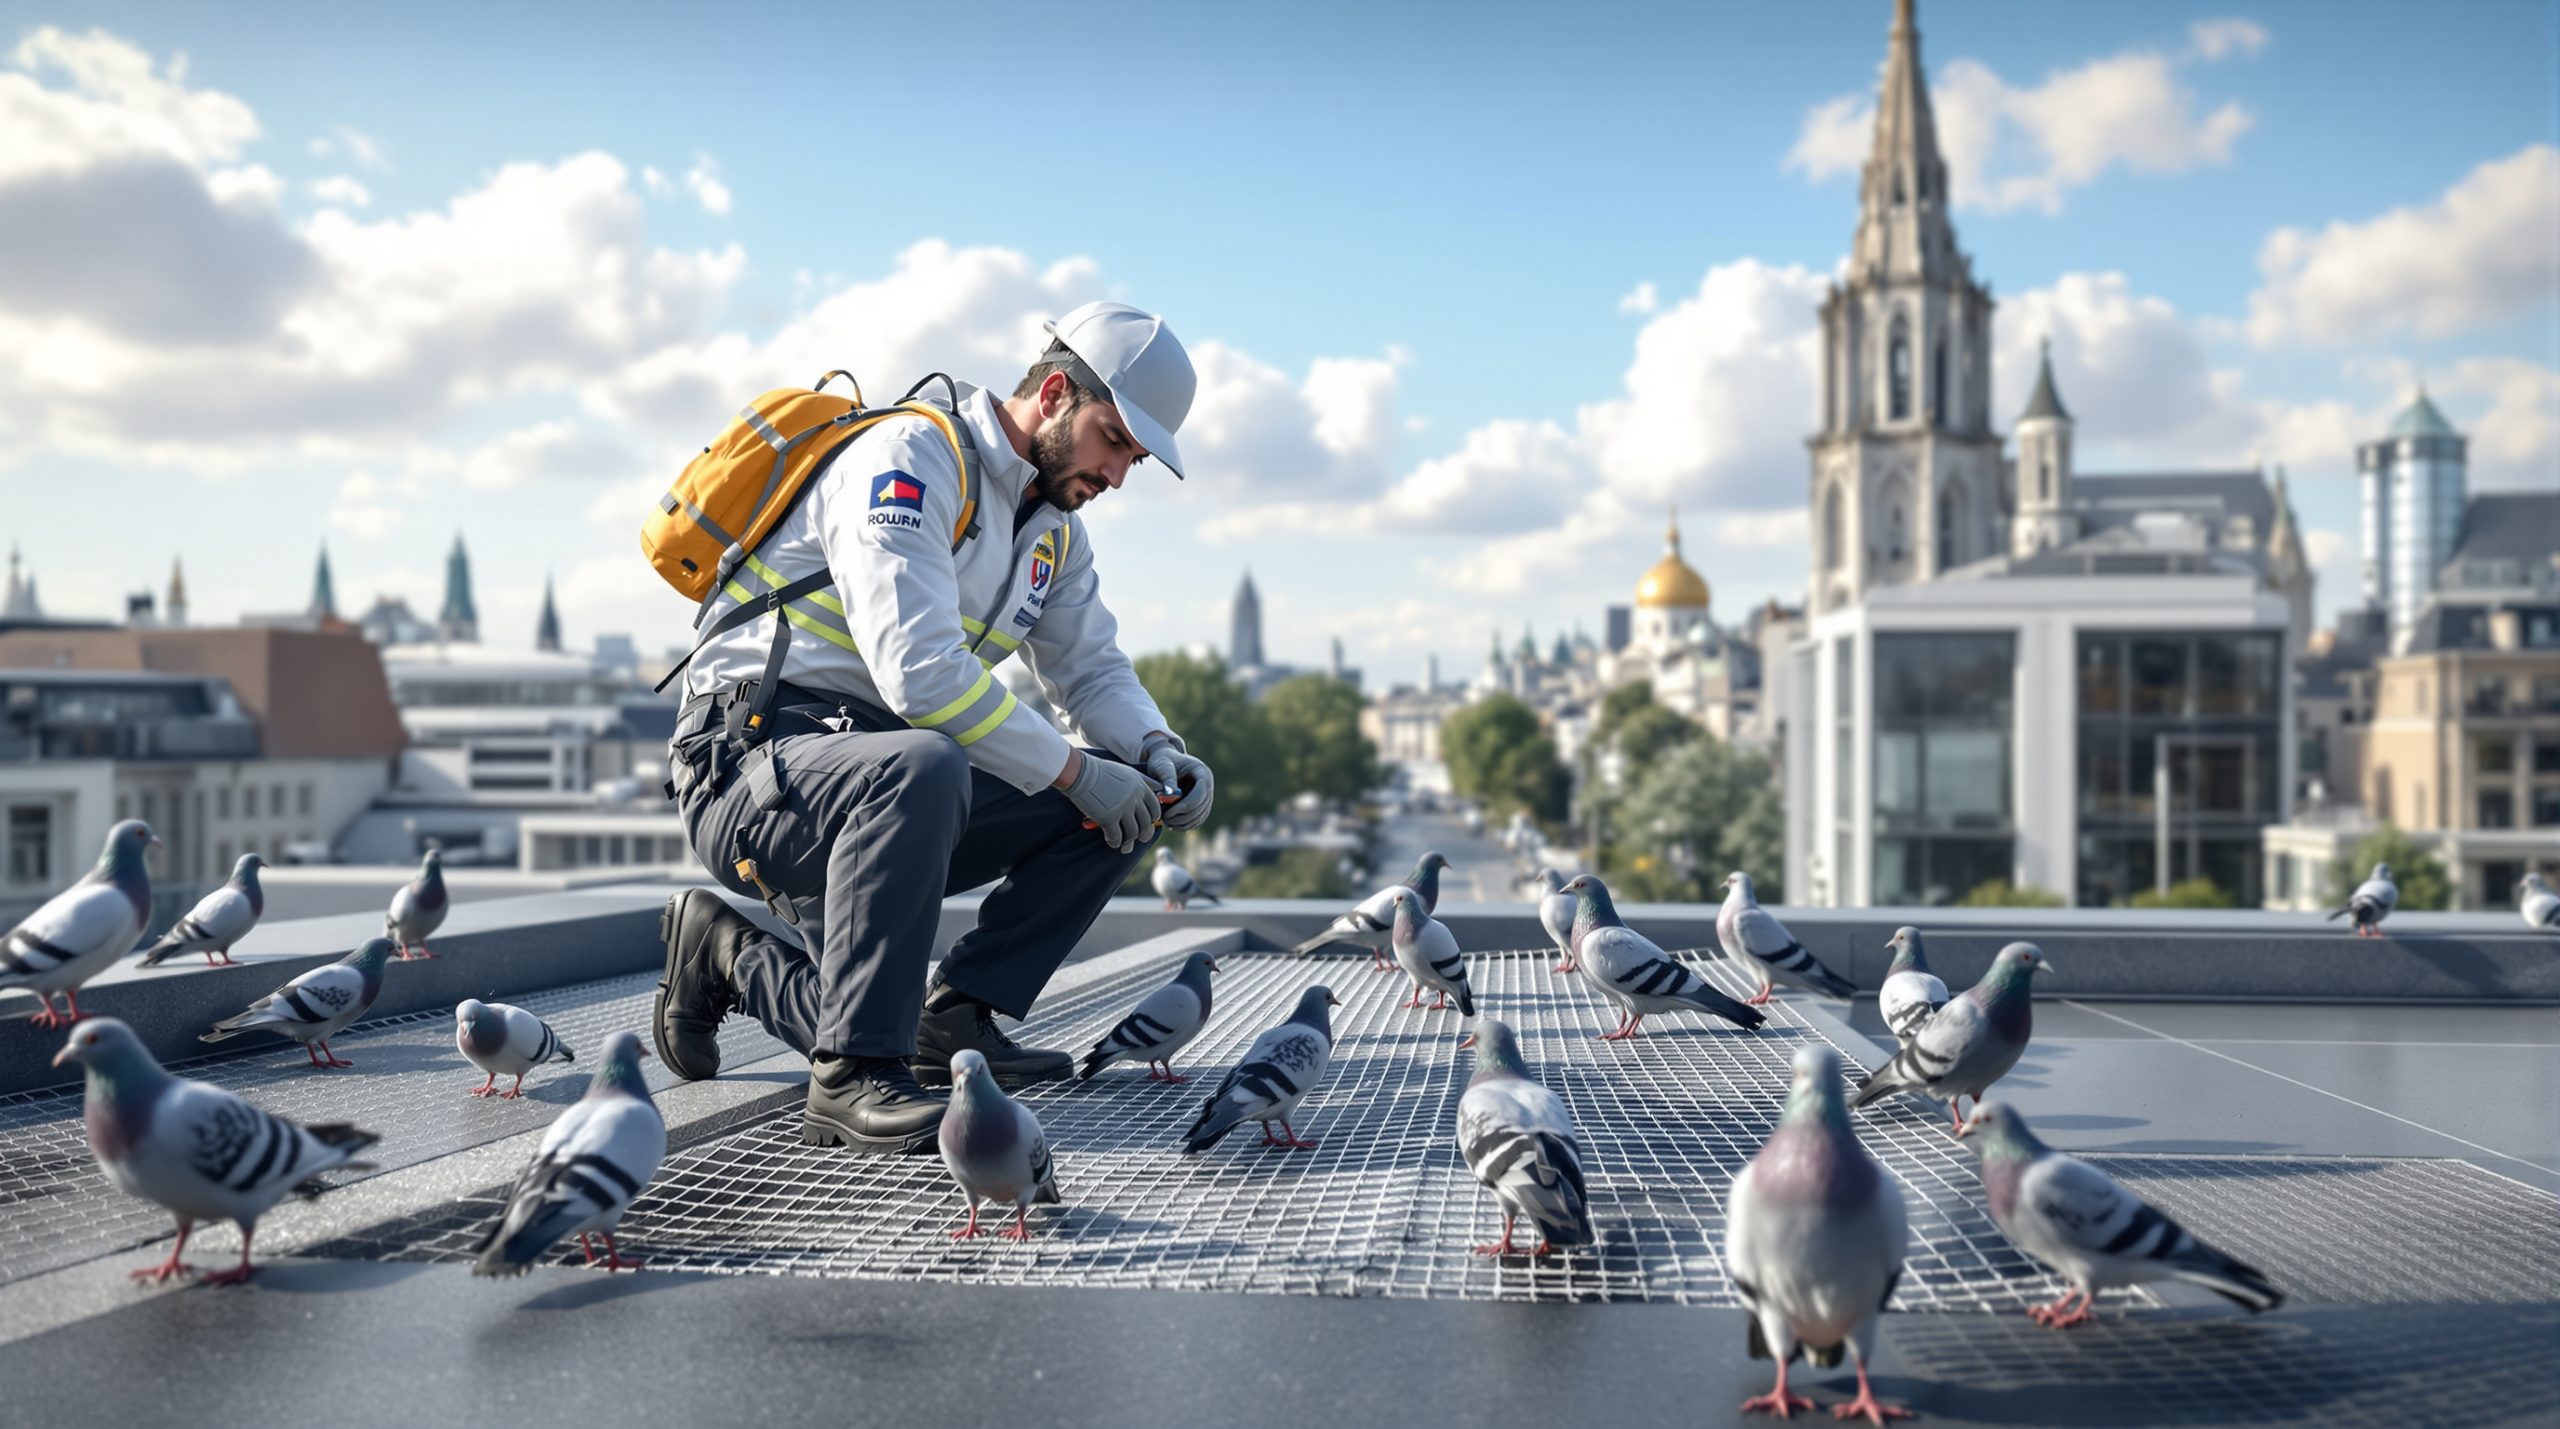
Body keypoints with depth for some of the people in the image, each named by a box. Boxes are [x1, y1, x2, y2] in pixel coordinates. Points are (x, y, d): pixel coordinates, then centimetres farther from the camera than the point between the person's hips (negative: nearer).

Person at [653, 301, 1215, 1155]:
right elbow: (919, 669, -27)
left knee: (1127, 799, 0)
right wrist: (1073, 774, -22)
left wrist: (1158, 751, -7)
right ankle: (851, 1082, -29)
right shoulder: (911, 459, -16)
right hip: (751, 759, -9)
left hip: (879, 791, 9)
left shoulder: (1054, 528, 13)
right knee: (921, 767, -40)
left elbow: (1092, 668, 16)